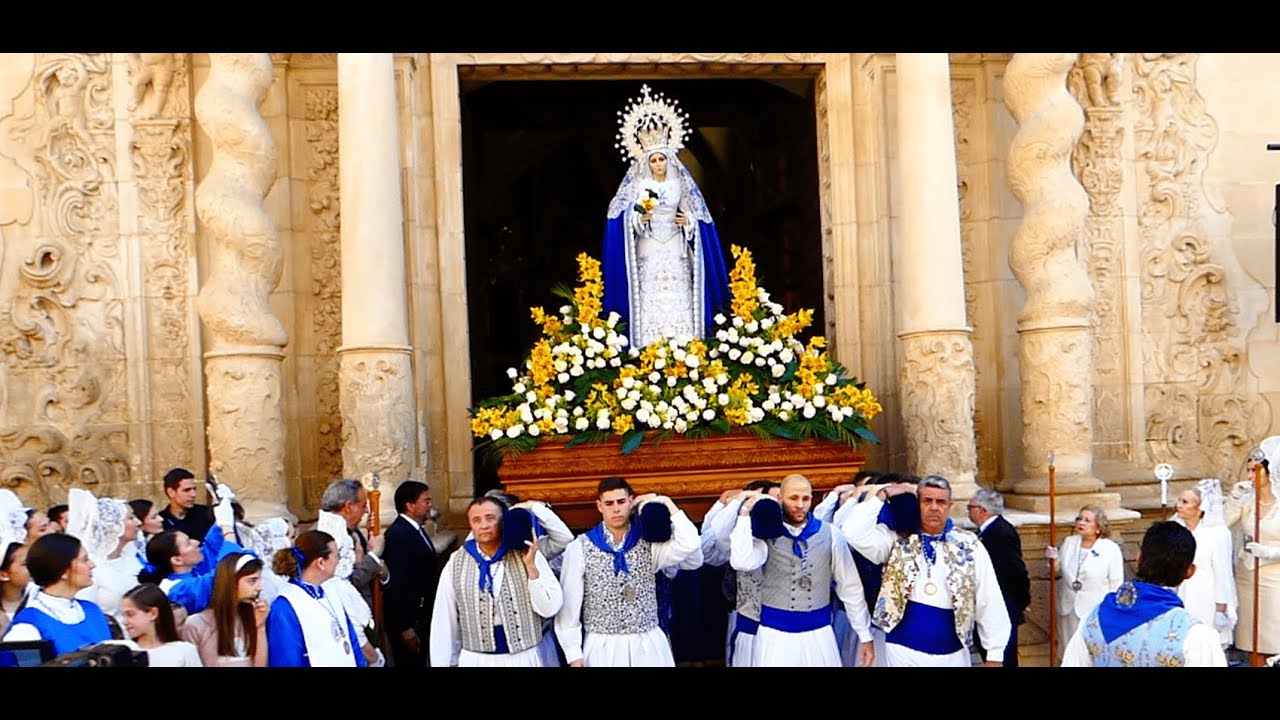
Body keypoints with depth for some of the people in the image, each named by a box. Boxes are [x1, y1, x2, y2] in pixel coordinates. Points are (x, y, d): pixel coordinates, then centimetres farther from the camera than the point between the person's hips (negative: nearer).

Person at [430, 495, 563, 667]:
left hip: (523, 658, 0)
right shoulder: (456, 564, 0)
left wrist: (530, 565, -15)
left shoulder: (528, 556, -2)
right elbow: (444, 621, 3)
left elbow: (549, 608, -7)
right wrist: (441, 663, 3)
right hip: (475, 660, 0)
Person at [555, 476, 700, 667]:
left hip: (648, 645, 2)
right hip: (602, 647, -1)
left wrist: (666, 503, -9)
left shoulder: (648, 542, 3)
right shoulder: (580, 547, -2)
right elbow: (569, 604, -1)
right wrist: (573, 653, -4)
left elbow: (690, 544, -15)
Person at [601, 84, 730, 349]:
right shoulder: (639, 186, 5)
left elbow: (696, 215, 13)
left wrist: (688, 221, -8)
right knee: (650, 302, -8)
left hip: (675, 251, 2)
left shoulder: (679, 184, 11)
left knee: (678, 300, -4)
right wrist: (640, 219, -20)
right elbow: (627, 219, 0)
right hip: (649, 252, -2)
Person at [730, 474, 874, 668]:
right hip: (775, 633, -1)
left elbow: (850, 587, 5)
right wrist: (745, 514, -17)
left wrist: (865, 635, 4)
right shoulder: (767, 534, -4)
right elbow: (742, 563, -24)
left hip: (818, 633, 2)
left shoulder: (829, 534, 0)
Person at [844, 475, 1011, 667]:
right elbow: (854, 532, -15)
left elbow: (989, 603, 1)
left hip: (952, 654, 1)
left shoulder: (969, 547, 0)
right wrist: (883, 495, -11)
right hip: (904, 651, -1)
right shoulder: (897, 541, 0)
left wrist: (995, 654, -1)